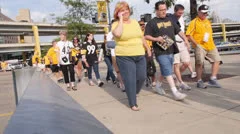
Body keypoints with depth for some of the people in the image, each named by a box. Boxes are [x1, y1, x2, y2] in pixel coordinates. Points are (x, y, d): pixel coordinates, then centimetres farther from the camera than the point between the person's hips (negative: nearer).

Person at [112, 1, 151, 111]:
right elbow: (118, 34, -28)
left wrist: (147, 48, 20)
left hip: (140, 55, 6)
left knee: (142, 77, 9)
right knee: (130, 80, -2)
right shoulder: (116, 24, -5)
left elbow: (141, 37, 20)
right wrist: (121, 19, -17)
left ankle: (133, 93, 38)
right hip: (124, 57, -5)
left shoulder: (135, 22, 12)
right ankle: (133, 104, 13)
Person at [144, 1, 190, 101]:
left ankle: (158, 86, 36)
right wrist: (156, 39, -19)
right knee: (168, 71, -11)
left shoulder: (169, 20, 16)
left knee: (164, 71, 16)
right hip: (161, 52, -6)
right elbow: (146, 36, -4)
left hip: (171, 50, 6)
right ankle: (175, 93, -10)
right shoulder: (152, 23, 0)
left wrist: (185, 39, 4)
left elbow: (179, 31, 17)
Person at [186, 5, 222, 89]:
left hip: (210, 46, 7)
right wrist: (196, 44, -16)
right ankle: (199, 82, 10)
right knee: (199, 63, -2)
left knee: (217, 60, 2)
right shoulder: (194, 22, -5)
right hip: (200, 46, -7)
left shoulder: (208, 21, 18)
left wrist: (211, 43, 15)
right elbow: (189, 35, -12)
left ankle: (213, 79, 8)